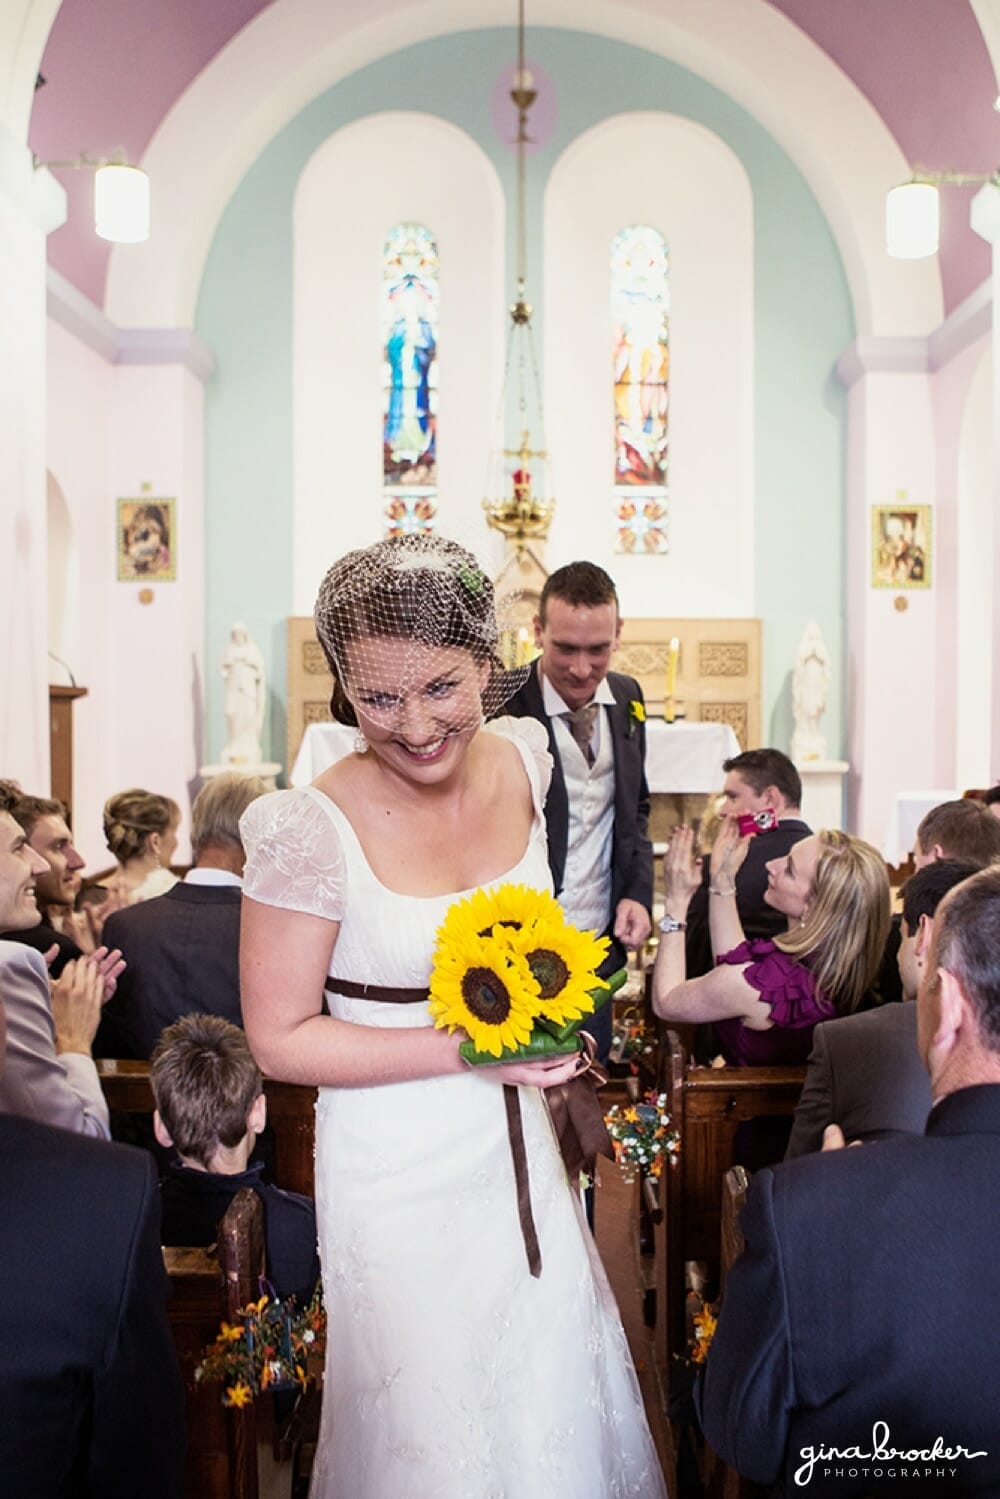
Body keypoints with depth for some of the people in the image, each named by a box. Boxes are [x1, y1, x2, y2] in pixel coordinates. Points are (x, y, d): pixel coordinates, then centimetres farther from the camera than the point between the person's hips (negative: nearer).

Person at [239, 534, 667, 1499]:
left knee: (555, 1390, 23)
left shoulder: (521, 759, -8)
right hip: (398, 1162, -5)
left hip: (516, 1140, 5)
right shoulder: (313, 829, -26)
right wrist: (468, 1049, -24)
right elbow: (279, 1039, -19)